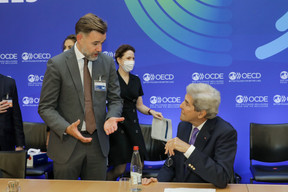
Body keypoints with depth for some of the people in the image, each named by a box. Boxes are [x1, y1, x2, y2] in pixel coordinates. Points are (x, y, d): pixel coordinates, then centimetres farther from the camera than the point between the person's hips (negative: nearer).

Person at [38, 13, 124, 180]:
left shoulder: (107, 62, 2)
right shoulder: (57, 64, -9)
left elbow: (115, 99, 9)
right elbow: (45, 107, -6)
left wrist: (111, 117, -13)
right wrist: (66, 128, -22)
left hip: (98, 142, 3)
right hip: (67, 144, -3)